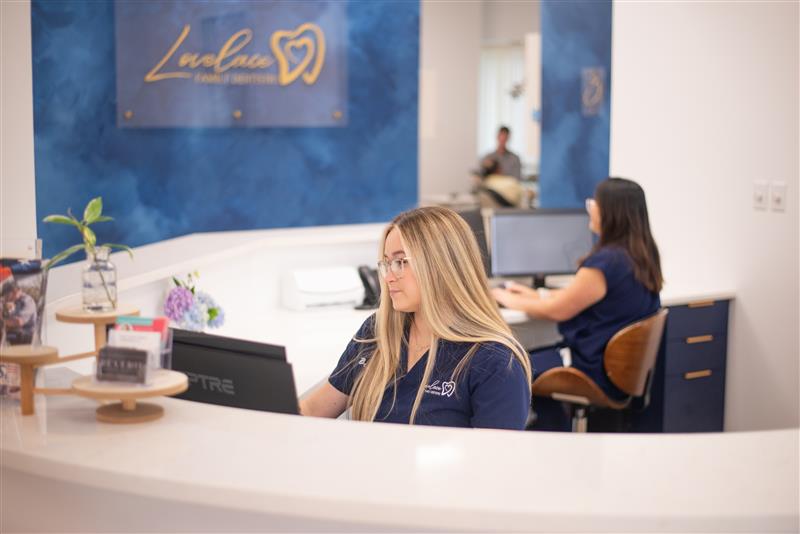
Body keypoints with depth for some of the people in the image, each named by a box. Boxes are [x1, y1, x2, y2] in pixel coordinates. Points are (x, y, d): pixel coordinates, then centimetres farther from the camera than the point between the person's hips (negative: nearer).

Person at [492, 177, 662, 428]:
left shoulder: (606, 262, -24)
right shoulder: (641, 256, 4)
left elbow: (558, 310, -14)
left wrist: (511, 301, 2)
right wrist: (536, 295, 19)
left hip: (597, 373, -9)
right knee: (529, 358, 21)